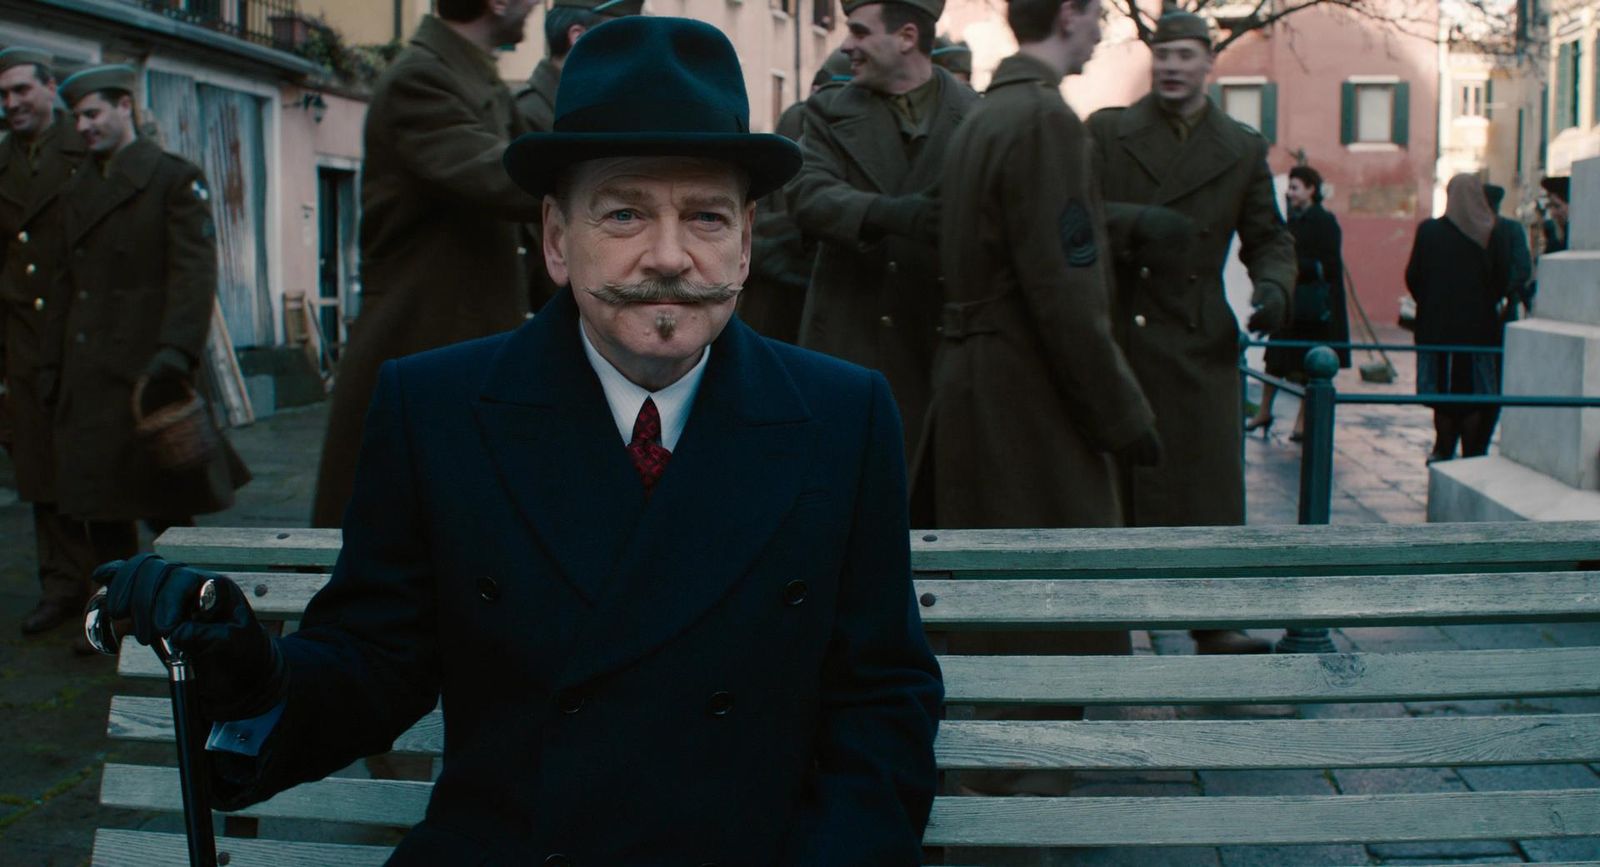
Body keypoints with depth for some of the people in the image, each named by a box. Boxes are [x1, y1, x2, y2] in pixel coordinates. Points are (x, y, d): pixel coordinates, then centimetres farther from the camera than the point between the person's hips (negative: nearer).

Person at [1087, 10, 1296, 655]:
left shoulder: (1243, 149, 11)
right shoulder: (1106, 132, 5)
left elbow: (1269, 239, 13)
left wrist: (1273, 286, -8)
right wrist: (1136, 226, -21)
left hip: (1197, 340, 1)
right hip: (1110, 333, -1)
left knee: (1207, 481, -4)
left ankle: (1215, 625, 4)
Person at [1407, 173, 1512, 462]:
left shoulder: (1428, 230, -6)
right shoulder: (1496, 235, -4)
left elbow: (1413, 277, -3)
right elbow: (1503, 282, -2)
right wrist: (1482, 306, 14)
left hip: (1437, 327, 0)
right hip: (1479, 328, 1)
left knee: (1443, 394, 9)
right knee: (1473, 395, 8)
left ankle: (1444, 452, 14)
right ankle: (1470, 457, 12)